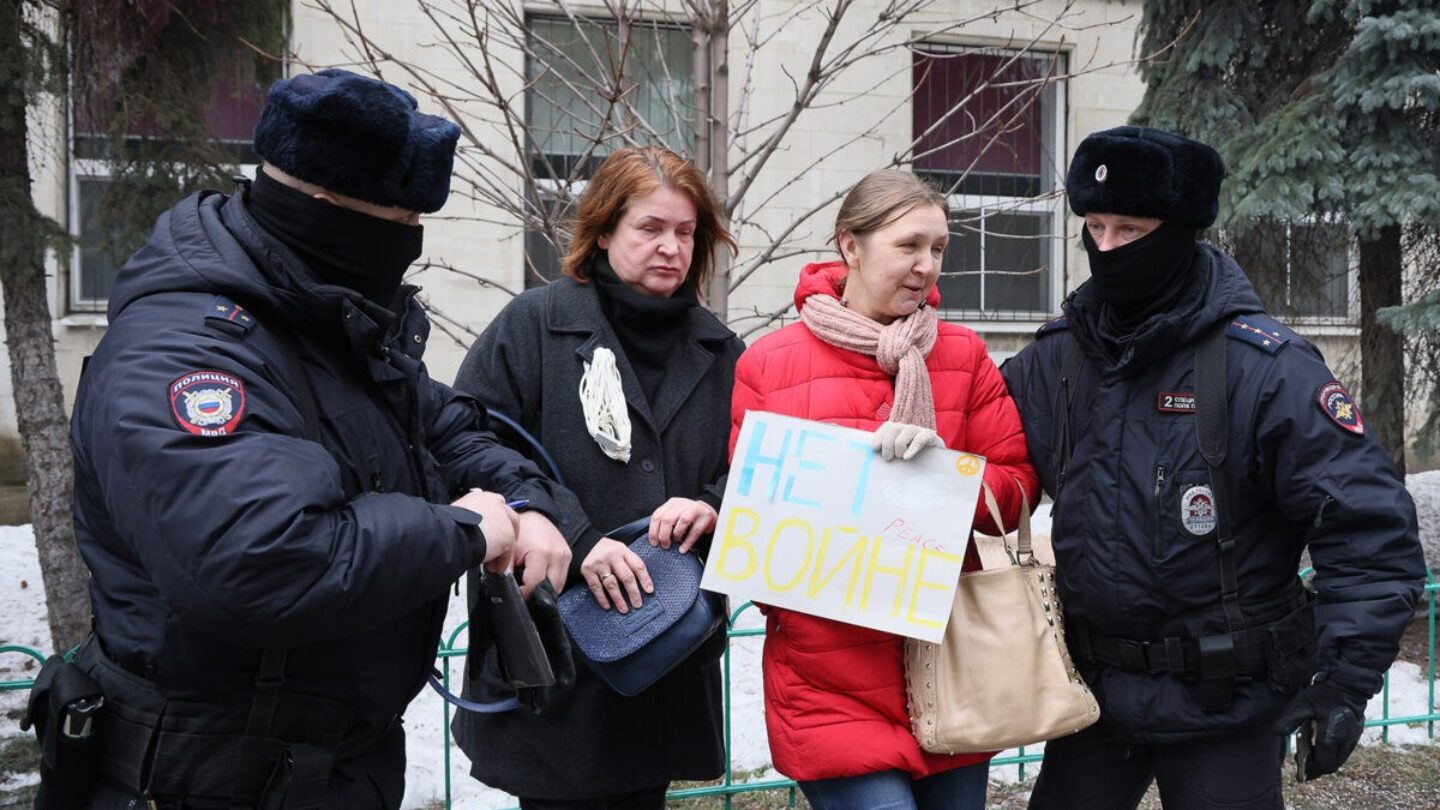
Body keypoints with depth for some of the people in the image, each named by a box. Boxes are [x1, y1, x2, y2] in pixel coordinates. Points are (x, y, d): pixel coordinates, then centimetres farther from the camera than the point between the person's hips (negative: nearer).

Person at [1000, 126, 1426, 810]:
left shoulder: (1264, 366, -13)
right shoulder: (1055, 357, 1)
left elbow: (1370, 527, -14)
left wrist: (1345, 679, -19)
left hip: (1226, 704, -4)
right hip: (1094, 691, 5)